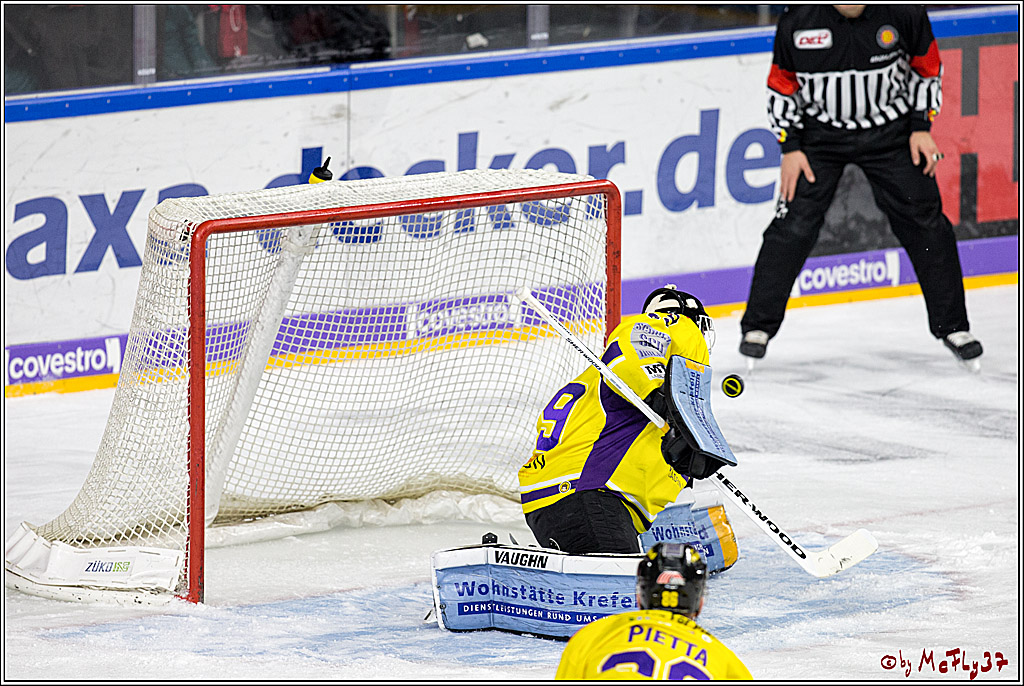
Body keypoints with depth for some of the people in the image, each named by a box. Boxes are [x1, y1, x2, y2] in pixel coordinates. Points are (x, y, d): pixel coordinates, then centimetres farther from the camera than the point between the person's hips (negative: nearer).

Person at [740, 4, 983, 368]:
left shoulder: (904, 12, -17)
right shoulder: (797, 22, -18)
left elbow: (926, 66, 1)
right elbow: (782, 84, -2)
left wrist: (921, 127, -2)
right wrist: (789, 146, -5)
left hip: (890, 132, 1)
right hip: (819, 134, -1)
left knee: (924, 221, 0)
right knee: (794, 224, -9)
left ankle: (952, 325, 13)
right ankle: (758, 325, 3)